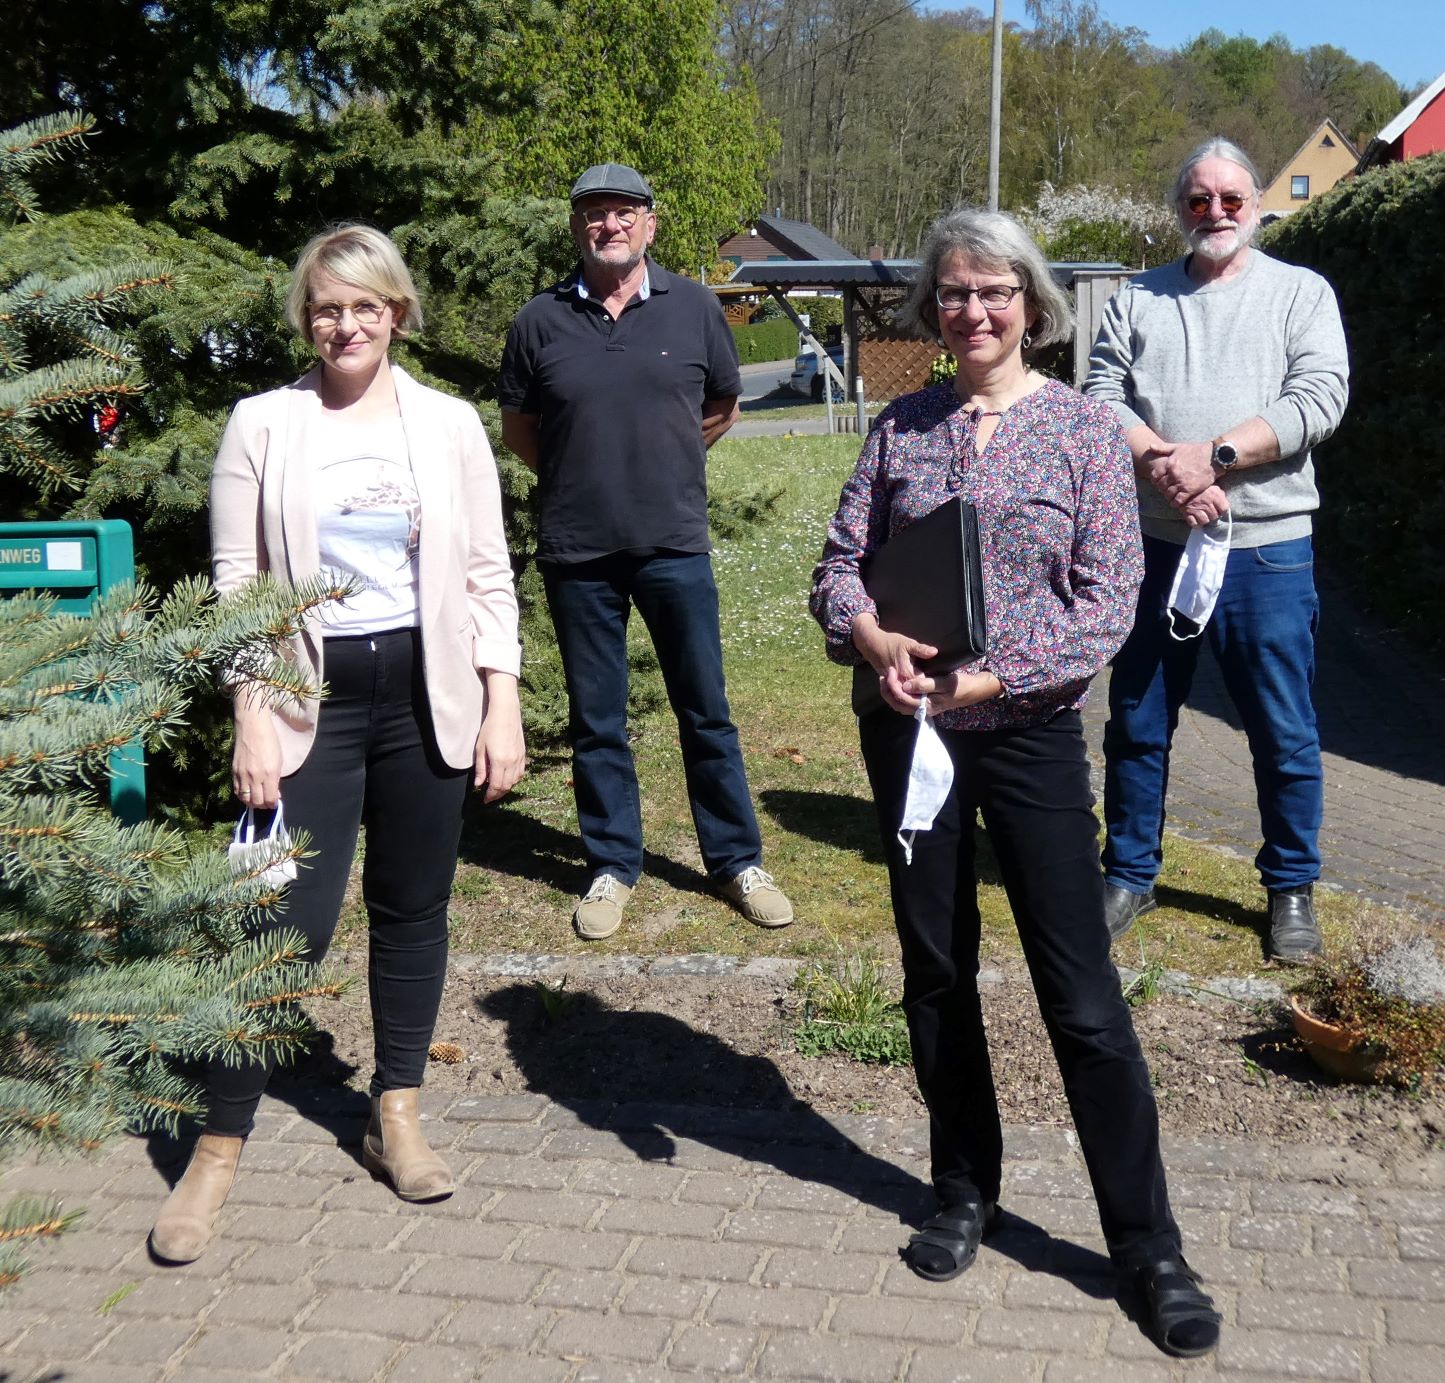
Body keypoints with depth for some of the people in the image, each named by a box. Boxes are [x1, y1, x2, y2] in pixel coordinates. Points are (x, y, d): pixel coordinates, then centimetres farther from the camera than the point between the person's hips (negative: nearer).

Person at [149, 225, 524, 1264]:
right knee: (289, 921, -5)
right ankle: (219, 1148, 9)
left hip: (427, 691, 2)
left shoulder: (450, 425, 3)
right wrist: (252, 720, -6)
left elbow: (489, 577, 5)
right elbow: (237, 584, 0)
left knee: (413, 909, 10)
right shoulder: (264, 426, 1)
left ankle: (397, 1115, 26)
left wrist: (502, 706, -2)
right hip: (311, 699, -2)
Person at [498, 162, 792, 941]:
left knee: (706, 712, 7)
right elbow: (517, 427, 12)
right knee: (595, 722, 9)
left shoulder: (693, 308, 2)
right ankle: (612, 868, 23)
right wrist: (579, 476, 10)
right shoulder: (542, 321, 1)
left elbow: (722, 409, 15)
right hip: (577, 553, 1)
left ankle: (737, 862, 20)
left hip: (675, 546, 0)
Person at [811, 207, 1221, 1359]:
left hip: (1031, 733, -3)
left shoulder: (1084, 428, -3)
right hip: (908, 729, 3)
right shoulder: (902, 428, 6)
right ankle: (966, 1191, 33)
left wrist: (990, 675, -17)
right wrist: (874, 639, -17)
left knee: (1082, 995, -1)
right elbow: (841, 560, 4)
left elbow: (1108, 599, -8)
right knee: (936, 971, 13)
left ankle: (1150, 1247, 14)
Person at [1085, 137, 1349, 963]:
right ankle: (1130, 877, 25)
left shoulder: (1300, 292, 5)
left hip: (1267, 551, -2)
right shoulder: (1139, 299, 12)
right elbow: (1101, 396, -1)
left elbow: (1320, 398, -9)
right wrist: (1161, 462, -18)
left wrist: (1213, 454, -18)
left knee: (1285, 734, 5)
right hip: (1155, 545, 2)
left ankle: (1292, 889, 21)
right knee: (1138, 725, 10)